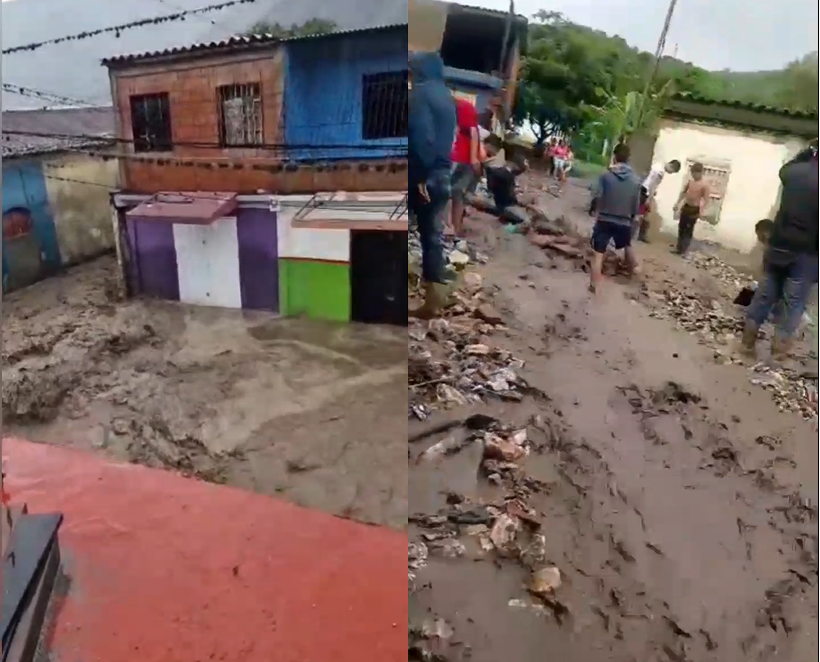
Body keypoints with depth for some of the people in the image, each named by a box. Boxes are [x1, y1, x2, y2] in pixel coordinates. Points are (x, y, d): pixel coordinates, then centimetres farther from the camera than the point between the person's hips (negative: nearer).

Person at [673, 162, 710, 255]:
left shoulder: (705, 185, -15)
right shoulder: (690, 181, 4)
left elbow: (706, 199, -16)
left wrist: (701, 211, -23)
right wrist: (677, 203, 14)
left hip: (695, 209, -6)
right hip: (686, 206, 7)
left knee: (689, 230, -2)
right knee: (681, 227, 12)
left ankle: (683, 250, 2)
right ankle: (679, 247, 23)